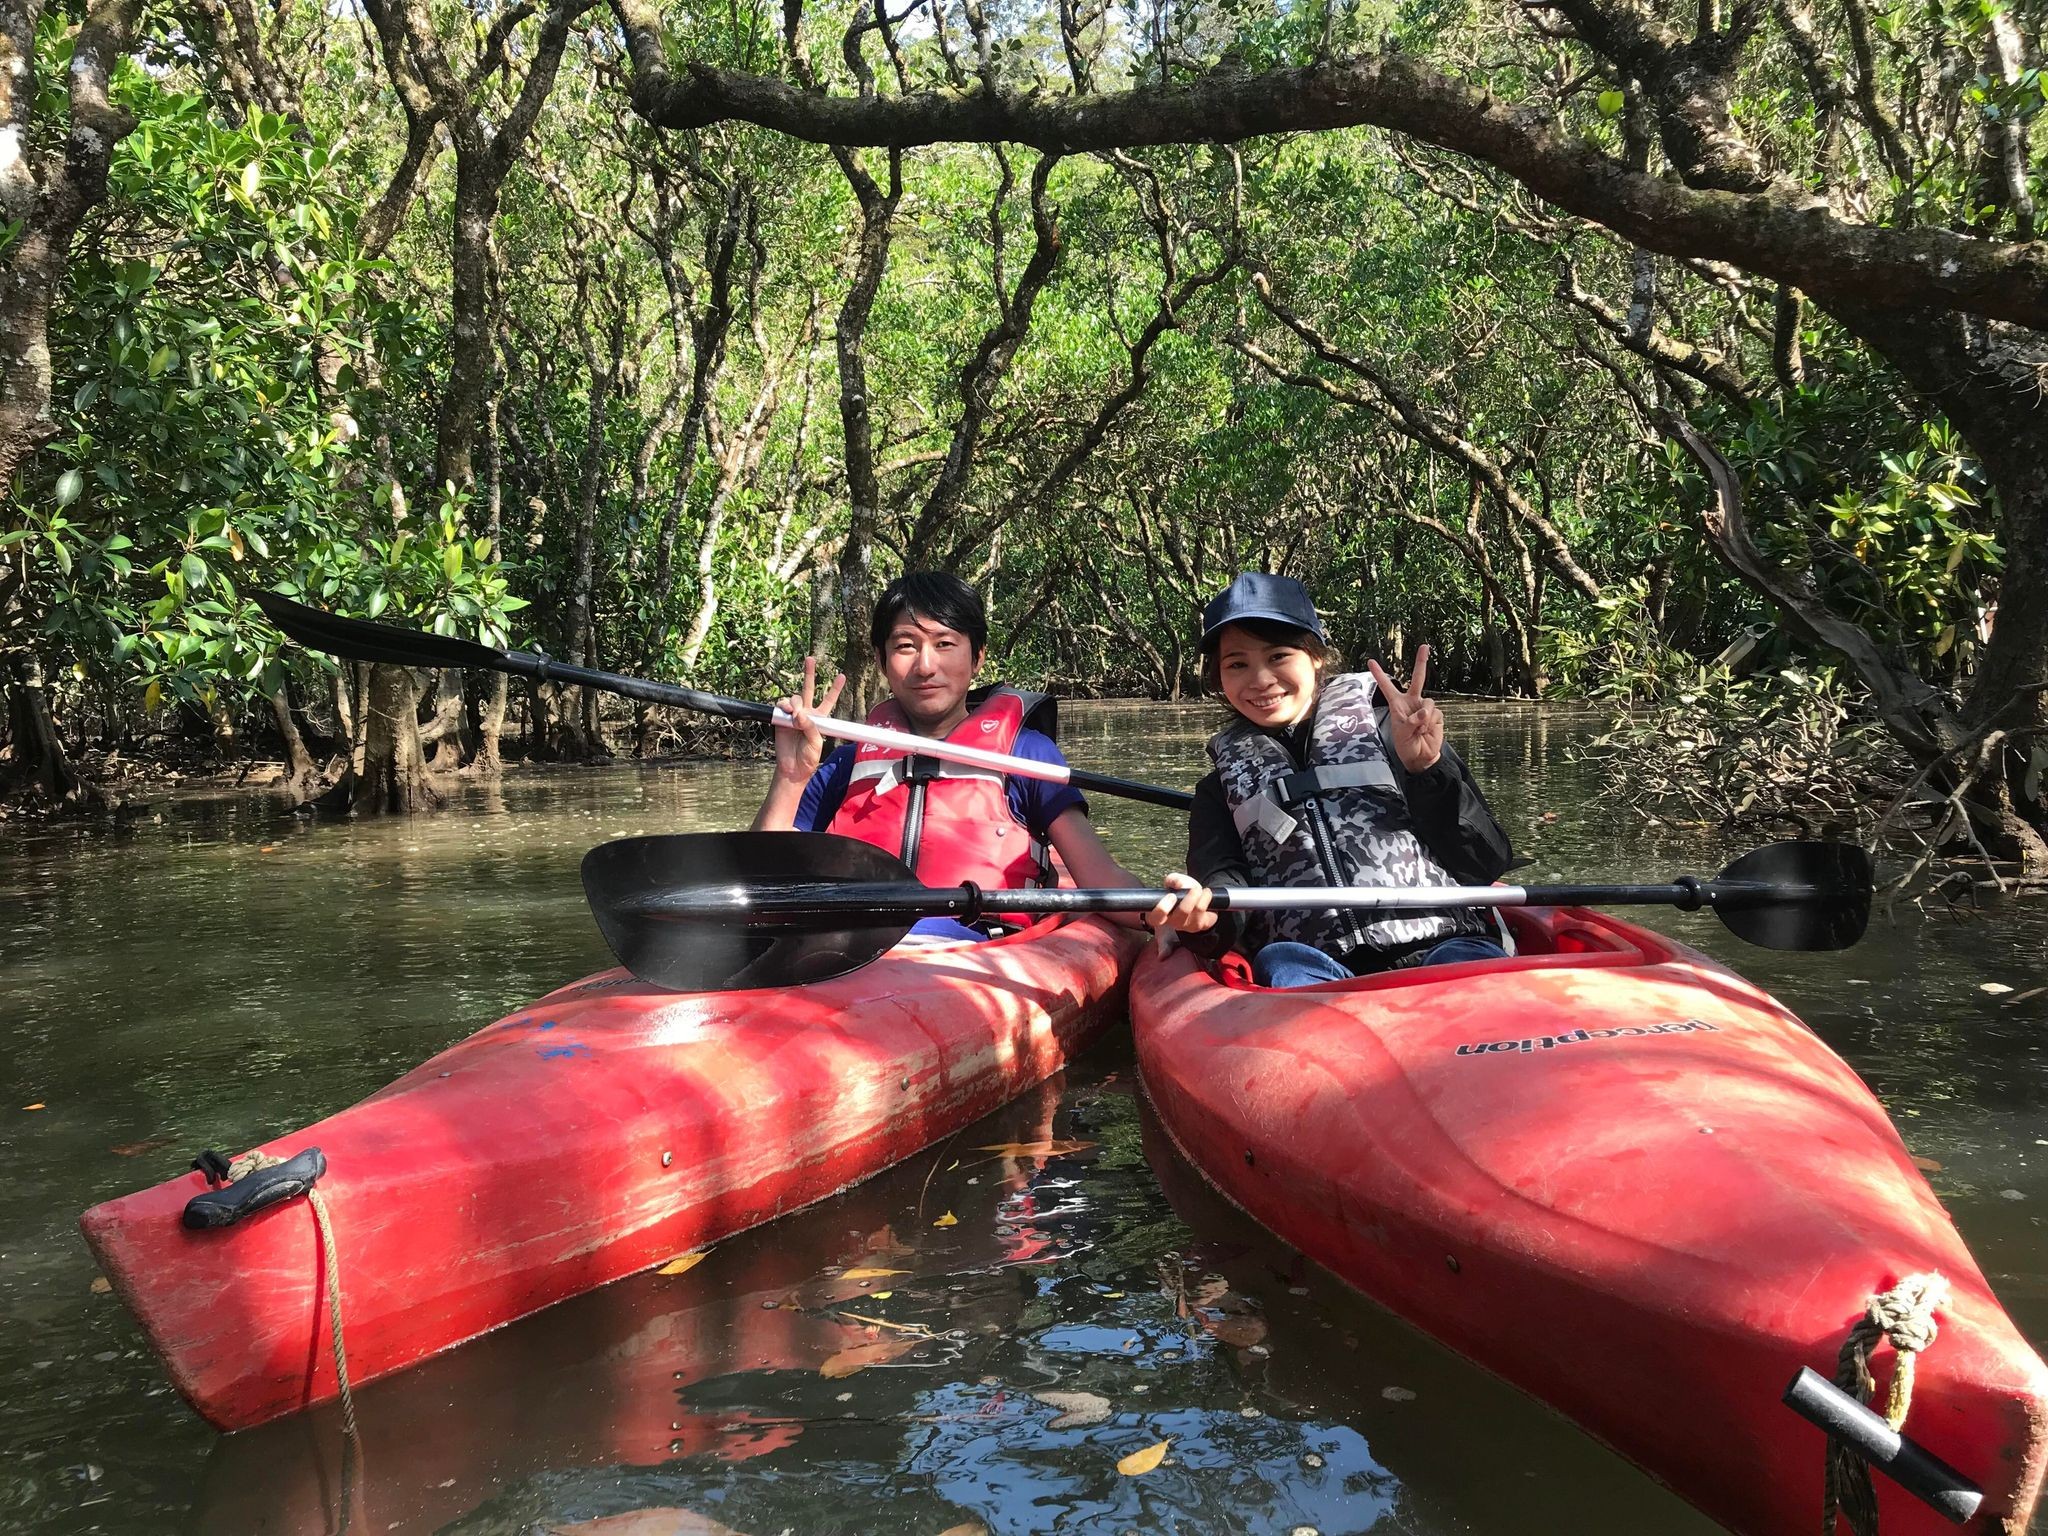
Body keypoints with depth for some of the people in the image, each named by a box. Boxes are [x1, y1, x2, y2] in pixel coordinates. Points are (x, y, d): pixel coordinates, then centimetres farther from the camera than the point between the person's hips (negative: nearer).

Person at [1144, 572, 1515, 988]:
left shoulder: (1386, 729, 14)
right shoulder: (1222, 790, 23)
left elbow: (1488, 864, 8)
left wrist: (1426, 770, -8)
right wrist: (1203, 916, -20)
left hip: (1438, 947, -2)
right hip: (1314, 968, 3)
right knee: (1280, 963, -32)